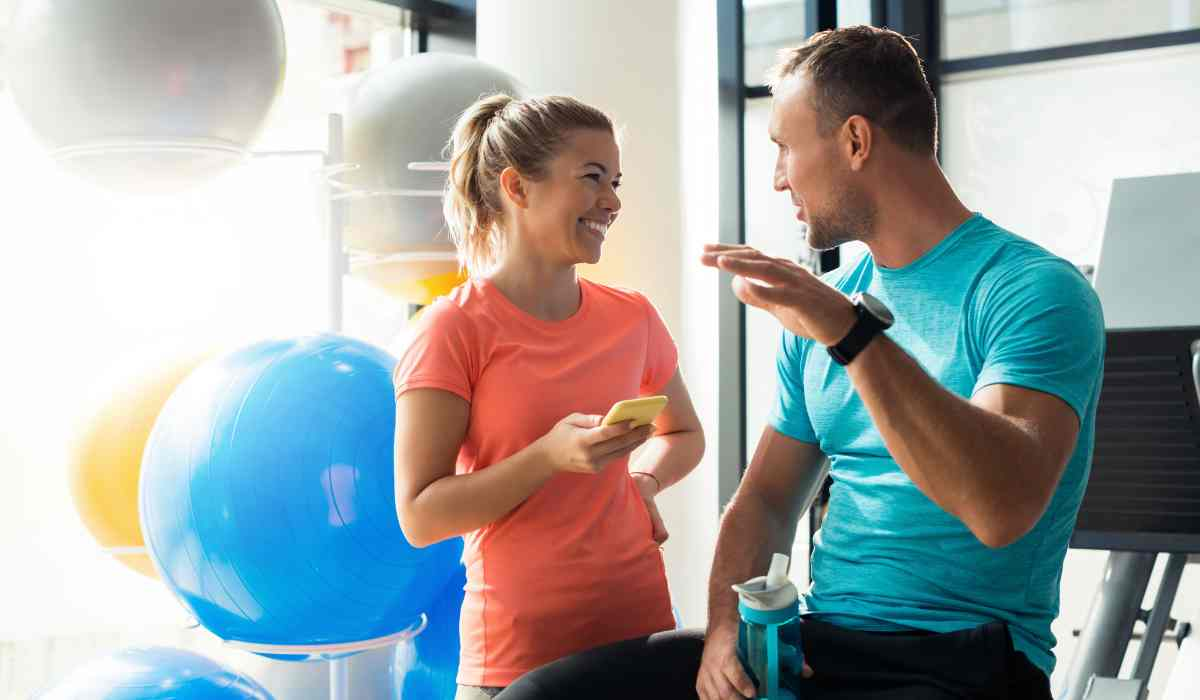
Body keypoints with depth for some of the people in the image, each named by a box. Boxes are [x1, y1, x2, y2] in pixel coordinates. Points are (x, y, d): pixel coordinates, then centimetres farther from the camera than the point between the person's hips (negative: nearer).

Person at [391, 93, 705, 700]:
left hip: (641, 625, 5)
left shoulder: (631, 318, 3)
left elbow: (684, 434, 21)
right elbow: (419, 517, -14)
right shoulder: (454, 330, -11)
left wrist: (643, 480, 0)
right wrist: (550, 456, -24)